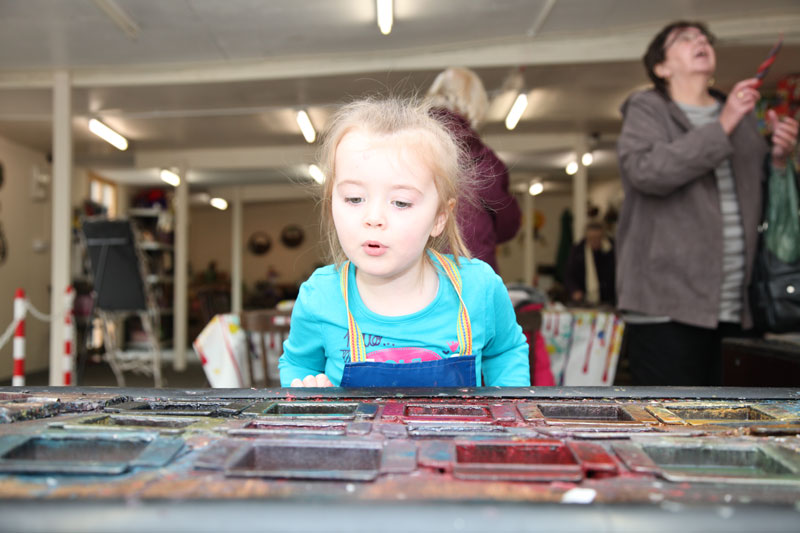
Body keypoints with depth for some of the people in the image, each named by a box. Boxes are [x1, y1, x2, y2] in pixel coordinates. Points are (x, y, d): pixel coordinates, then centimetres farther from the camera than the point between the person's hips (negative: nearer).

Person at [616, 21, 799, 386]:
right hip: (666, 302, -6)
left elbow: (755, 200, 23)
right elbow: (645, 171, -17)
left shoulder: (740, 113, 20)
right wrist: (721, 128, -15)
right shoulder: (647, 110, 3)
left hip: (727, 306, 6)